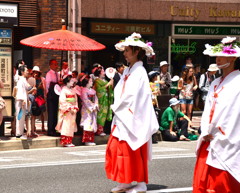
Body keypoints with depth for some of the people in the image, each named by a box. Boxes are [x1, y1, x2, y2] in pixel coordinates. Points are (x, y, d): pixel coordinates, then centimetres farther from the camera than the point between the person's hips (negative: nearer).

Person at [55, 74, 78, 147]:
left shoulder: (73, 91, 14)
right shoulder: (64, 90, -8)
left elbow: (75, 100, 14)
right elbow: (62, 101, -15)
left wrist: (75, 108, 1)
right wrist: (69, 108, -17)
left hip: (73, 111, 7)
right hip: (66, 111, -7)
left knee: (72, 125, 7)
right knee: (66, 125, -8)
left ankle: (69, 141, 11)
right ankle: (65, 142, -6)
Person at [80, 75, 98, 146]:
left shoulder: (93, 91, 17)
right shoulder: (84, 90, -7)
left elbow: (95, 98, 12)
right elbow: (85, 100, -14)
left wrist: (95, 105, -5)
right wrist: (92, 106, -14)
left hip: (93, 110, 8)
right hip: (87, 110, -8)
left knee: (92, 124, 6)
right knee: (87, 124, -9)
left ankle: (91, 140, 10)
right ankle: (87, 141, -8)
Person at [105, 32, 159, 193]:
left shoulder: (139, 71, -13)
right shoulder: (128, 71, 13)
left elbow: (131, 95, -18)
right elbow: (119, 92, 15)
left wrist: (116, 107, -7)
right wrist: (117, 107, -2)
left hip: (133, 118, -8)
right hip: (122, 117, 8)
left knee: (134, 152, -3)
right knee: (118, 148, 8)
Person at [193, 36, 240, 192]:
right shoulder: (216, 83, 16)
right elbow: (208, 109, 13)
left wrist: (218, 138, -11)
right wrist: (206, 134, -2)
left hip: (226, 145, -7)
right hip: (209, 142, 7)